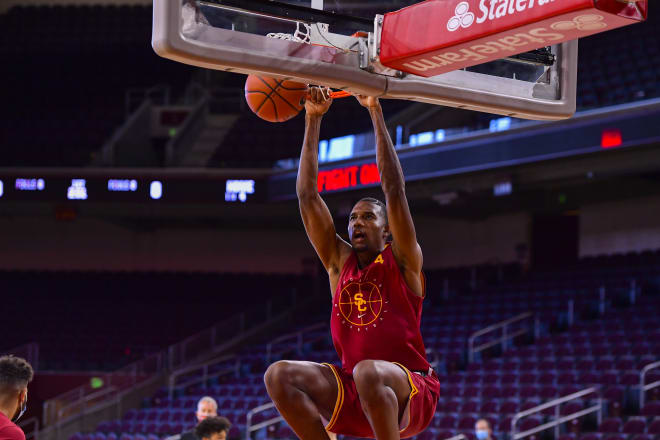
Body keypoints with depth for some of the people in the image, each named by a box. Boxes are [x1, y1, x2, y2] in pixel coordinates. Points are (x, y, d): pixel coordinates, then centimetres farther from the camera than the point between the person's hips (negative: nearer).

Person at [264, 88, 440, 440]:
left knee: (367, 371, -38)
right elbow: (307, 195, 7)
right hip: (353, 397, 5)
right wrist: (313, 120, 3)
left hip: (410, 395, -5)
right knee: (280, 376, -16)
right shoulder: (339, 261, 12)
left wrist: (376, 112, -10)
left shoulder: (401, 261, 1)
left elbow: (393, 187, -9)